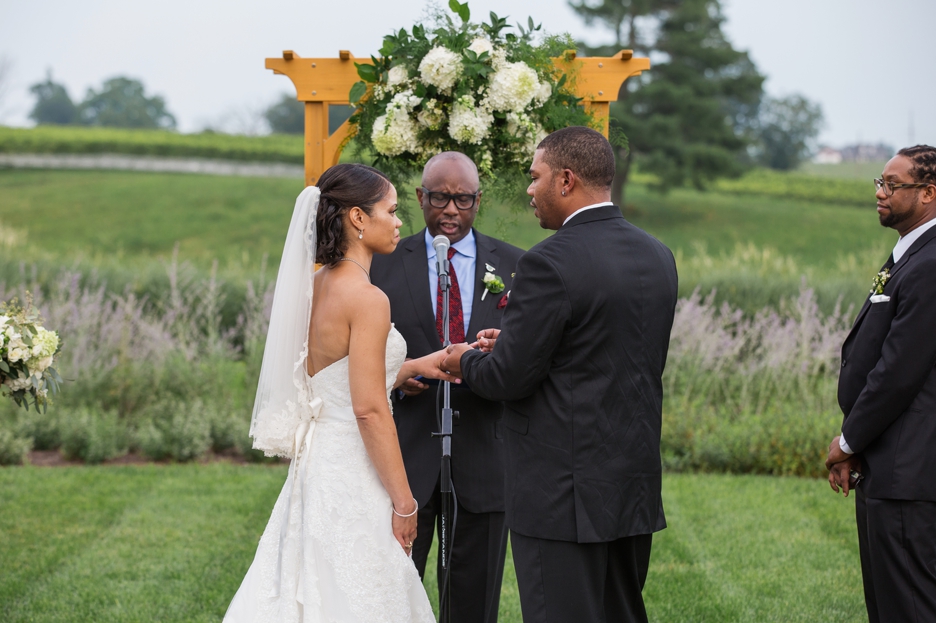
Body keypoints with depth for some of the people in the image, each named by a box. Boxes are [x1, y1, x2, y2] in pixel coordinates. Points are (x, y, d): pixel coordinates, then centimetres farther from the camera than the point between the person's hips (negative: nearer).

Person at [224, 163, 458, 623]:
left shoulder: (313, 287, 8)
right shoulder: (367, 299, -17)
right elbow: (369, 410, -20)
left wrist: (413, 367, 16)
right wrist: (403, 502, -14)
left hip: (315, 464, 9)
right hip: (352, 476, -9)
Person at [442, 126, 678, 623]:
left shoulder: (551, 263, -17)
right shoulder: (658, 257, 7)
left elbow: (510, 378, -16)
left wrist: (466, 362, 7)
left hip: (564, 495, -8)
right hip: (636, 489, 8)